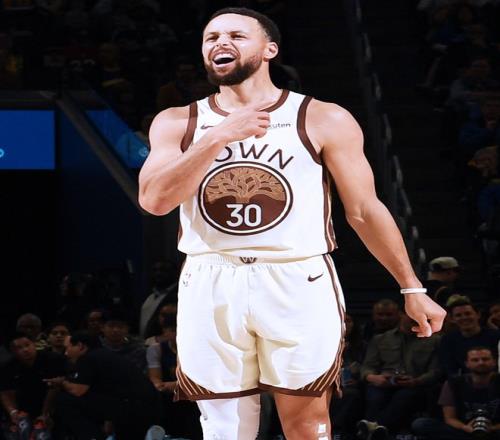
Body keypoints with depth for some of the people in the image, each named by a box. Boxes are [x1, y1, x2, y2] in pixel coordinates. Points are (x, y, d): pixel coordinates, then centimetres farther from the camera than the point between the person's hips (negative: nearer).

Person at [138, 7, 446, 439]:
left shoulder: (323, 120, 0)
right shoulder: (177, 123, 7)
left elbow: (364, 210, 4)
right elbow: (154, 200, -9)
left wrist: (412, 288, 4)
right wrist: (220, 136, -17)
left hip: (299, 283, -2)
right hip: (210, 287, 2)